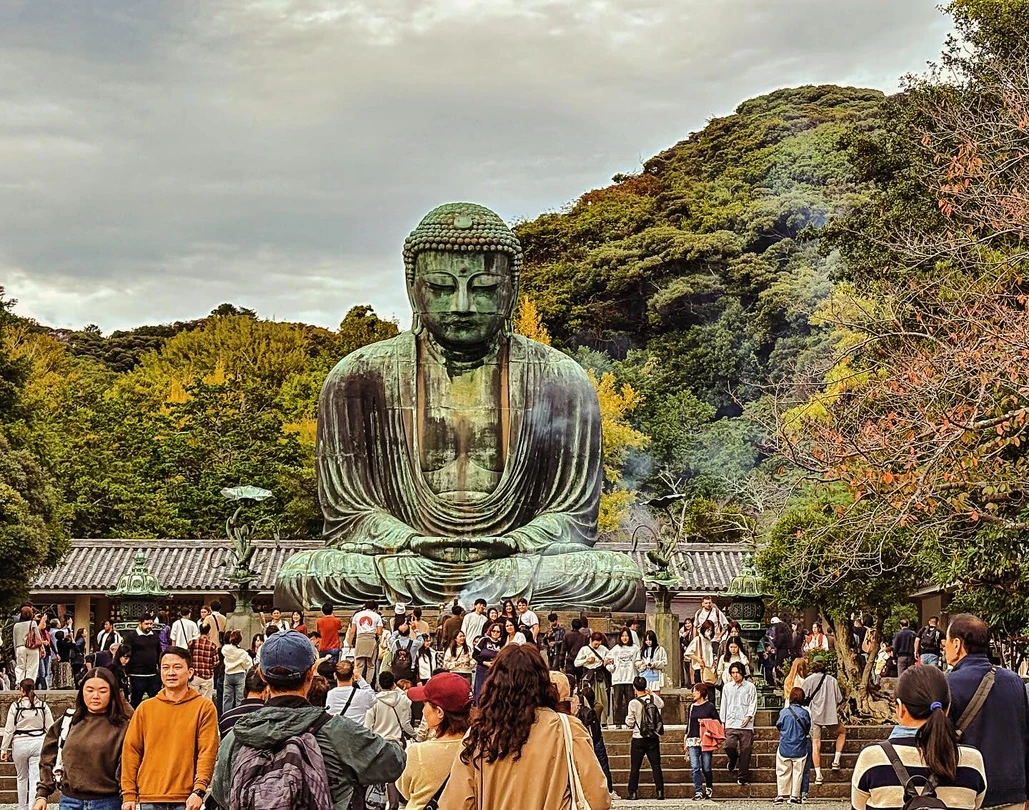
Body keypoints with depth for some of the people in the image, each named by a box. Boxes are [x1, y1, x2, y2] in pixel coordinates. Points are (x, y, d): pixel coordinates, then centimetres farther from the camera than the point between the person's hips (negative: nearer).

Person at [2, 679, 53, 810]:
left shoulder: (15, 706, -6)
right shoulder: (43, 706, 1)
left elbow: (9, 730, -5)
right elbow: (50, 729, 2)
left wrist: (4, 749, 1)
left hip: (20, 744, -1)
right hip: (38, 744, 1)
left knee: (22, 778, 17)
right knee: (35, 779, -2)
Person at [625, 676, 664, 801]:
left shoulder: (633, 703, -13)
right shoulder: (653, 699, -1)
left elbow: (630, 723, -8)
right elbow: (662, 705, 24)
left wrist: (627, 718, 13)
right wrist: (651, 694, 24)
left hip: (638, 739, -3)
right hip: (653, 738, 3)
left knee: (635, 767, 4)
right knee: (656, 765, 6)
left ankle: (633, 792, 4)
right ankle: (660, 791, 4)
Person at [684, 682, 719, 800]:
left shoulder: (709, 706, 0)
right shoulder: (692, 706, 14)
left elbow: (718, 723, 2)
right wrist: (685, 739, 15)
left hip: (706, 741, -4)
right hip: (692, 741, 4)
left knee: (706, 767, 1)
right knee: (695, 767, -7)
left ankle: (708, 789, 22)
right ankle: (698, 792, -6)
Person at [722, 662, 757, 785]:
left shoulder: (750, 687, 5)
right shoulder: (727, 687, 13)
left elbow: (753, 704, 3)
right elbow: (724, 704, 17)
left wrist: (749, 716, -12)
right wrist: (722, 721, 13)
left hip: (746, 724, -2)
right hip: (731, 723, 2)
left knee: (745, 751, -3)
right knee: (729, 746, -15)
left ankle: (743, 777, 5)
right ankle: (733, 759, 19)